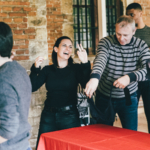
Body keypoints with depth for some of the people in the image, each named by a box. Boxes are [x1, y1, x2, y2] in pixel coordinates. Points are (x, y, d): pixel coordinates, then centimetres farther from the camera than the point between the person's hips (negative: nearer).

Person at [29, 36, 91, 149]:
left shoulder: (76, 69, 2)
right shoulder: (47, 70, 6)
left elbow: (86, 85, -17)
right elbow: (32, 87, -6)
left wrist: (85, 63, -25)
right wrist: (35, 68, -17)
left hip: (69, 115, -2)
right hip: (49, 115, 2)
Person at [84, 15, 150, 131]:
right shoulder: (106, 42, -11)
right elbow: (100, 60, -30)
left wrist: (130, 77, -35)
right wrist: (94, 77, -51)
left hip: (128, 98, 0)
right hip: (105, 97, 0)